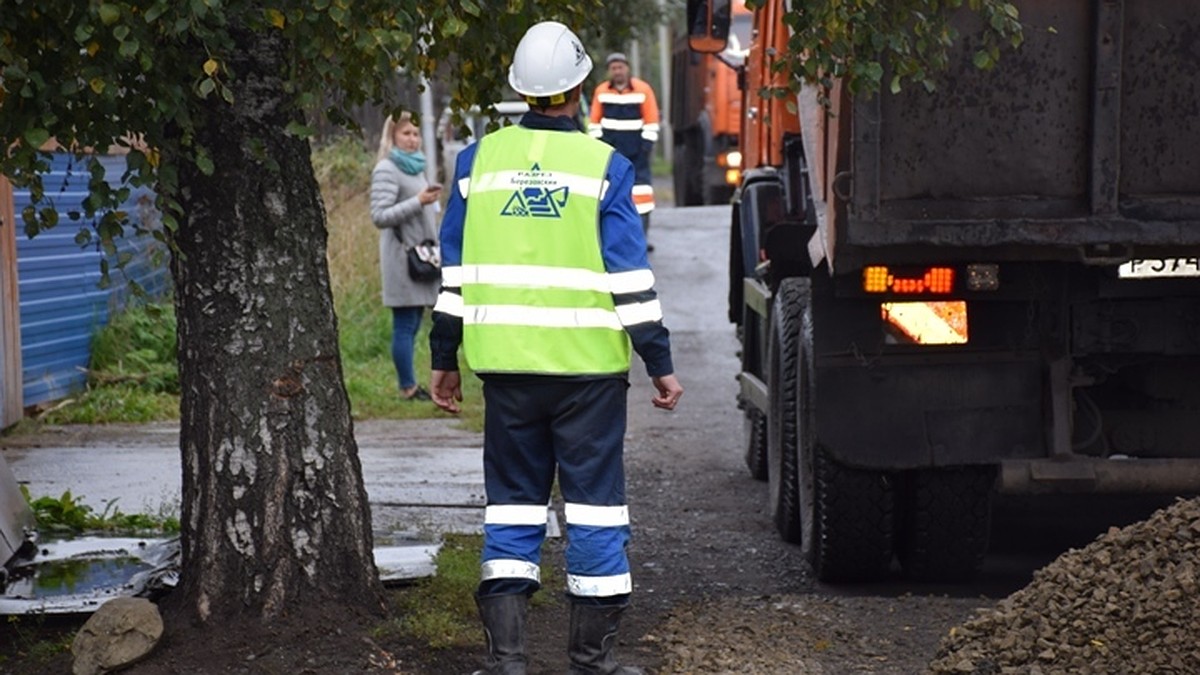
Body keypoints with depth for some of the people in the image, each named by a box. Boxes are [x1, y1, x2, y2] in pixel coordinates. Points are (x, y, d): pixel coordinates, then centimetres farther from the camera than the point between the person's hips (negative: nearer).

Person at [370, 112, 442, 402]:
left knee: (413, 324, 7)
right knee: (405, 325, -7)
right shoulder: (386, 170, -8)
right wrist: (418, 202, -22)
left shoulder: (416, 168, 18)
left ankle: (410, 385, 10)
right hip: (402, 256, -8)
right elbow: (380, 216, -16)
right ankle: (407, 386, -4)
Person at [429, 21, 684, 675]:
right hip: (587, 365, -3)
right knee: (594, 501, 5)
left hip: (506, 363, 3)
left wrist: (444, 359, 14)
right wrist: (659, 363, -1)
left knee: (512, 502, 9)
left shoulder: (479, 159, 5)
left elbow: (454, 271, 7)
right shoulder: (603, 166, -4)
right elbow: (630, 277, -6)